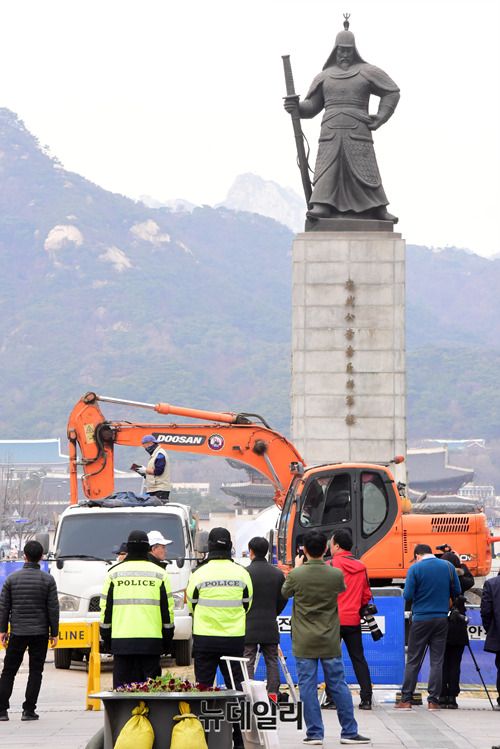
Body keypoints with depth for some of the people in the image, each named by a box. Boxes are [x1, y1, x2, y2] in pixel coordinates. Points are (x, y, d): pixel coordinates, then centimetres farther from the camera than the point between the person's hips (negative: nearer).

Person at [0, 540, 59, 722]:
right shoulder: (48, 579, -3)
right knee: (35, 672, 5)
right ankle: (28, 710, 0)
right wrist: (54, 633, 4)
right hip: (40, 632, -1)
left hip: (17, 632, 1)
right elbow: (53, 608, -3)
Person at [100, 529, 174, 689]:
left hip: (121, 640, 0)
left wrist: (106, 637, 15)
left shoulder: (113, 574, 5)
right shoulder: (160, 574, 5)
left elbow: (106, 609, 7)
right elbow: (167, 609, 7)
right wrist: (167, 638, 14)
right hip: (151, 640, 0)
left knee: (122, 685, 2)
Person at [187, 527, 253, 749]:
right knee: (235, 687, 7)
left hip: (204, 639, -2)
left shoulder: (199, 573, -7)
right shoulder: (241, 573, -2)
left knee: (203, 687, 5)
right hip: (234, 639, 2)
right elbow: (247, 604, 10)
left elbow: (191, 605, 5)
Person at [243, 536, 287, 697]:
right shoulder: (278, 574, 4)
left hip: (249, 626, -4)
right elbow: (283, 600, 8)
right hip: (270, 627, 4)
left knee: (248, 662, -2)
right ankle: (273, 693, 8)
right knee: (272, 661, 10)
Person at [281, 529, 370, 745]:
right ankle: (349, 732, 13)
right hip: (329, 641, 1)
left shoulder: (296, 575, -11)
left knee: (307, 685, 4)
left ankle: (314, 733, 3)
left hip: (304, 642, -1)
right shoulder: (336, 574, -8)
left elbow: (285, 592, 11)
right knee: (338, 685, 9)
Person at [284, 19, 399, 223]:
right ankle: (322, 206, -22)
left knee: (365, 169, -6)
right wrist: (296, 107, -4)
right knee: (327, 167, -12)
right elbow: (312, 106, 17)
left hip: (357, 131, -2)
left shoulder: (366, 72, 10)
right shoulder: (325, 76, 18)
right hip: (331, 130, 2)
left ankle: (379, 209, -3)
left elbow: (392, 92, 13)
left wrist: (380, 118, 4)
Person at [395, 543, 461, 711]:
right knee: (437, 661, 4)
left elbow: (407, 595, -9)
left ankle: (406, 700, 3)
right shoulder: (448, 566, 4)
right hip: (442, 618, 2)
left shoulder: (415, 568, -6)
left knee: (413, 661, 4)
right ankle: (433, 700, 2)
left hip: (421, 619, -2)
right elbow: (456, 592, 8)